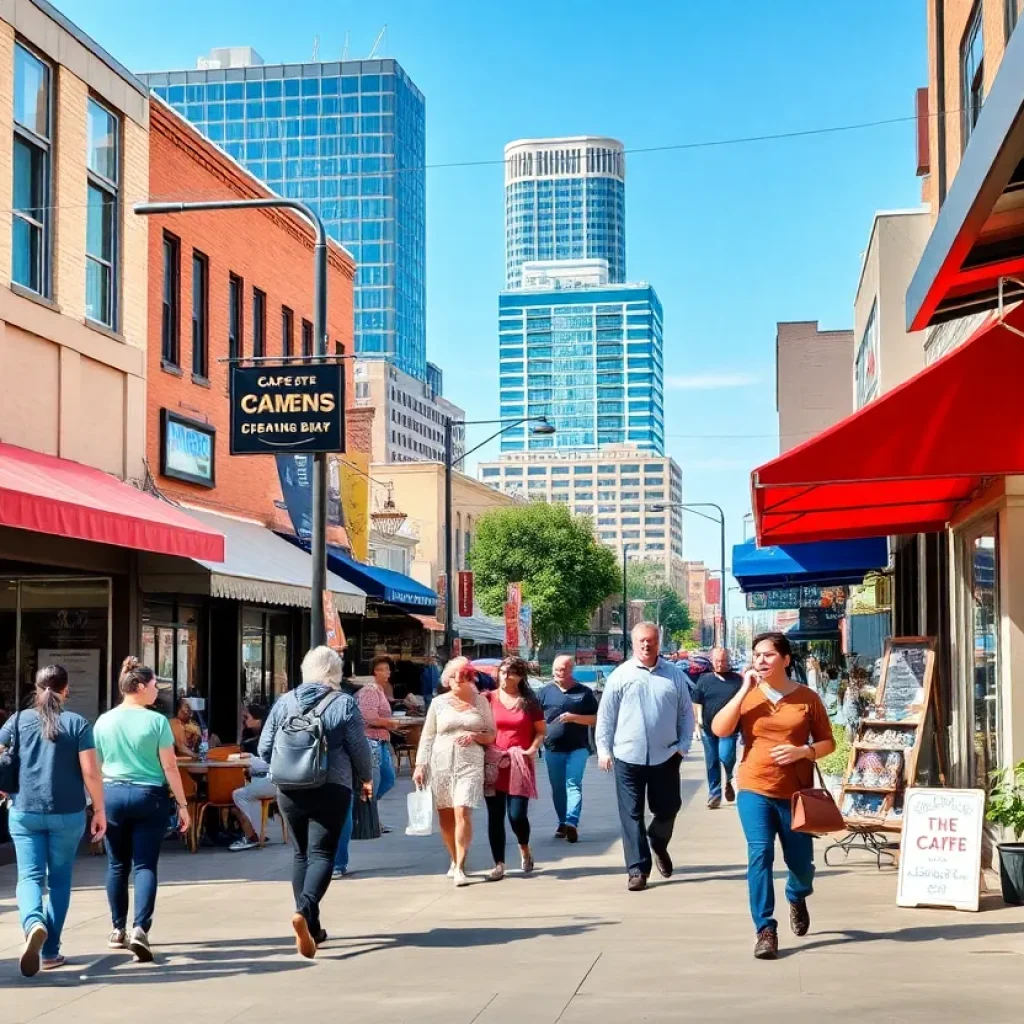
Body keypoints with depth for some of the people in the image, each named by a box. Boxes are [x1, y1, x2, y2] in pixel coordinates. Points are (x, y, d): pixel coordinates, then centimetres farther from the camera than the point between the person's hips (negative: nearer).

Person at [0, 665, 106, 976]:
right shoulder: (77, 723, -2)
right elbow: (90, 772, -8)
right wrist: (100, 811, 1)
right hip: (68, 814, -1)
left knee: (29, 876, 1)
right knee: (59, 880, 12)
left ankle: (34, 924, -30)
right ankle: (50, 951, 13)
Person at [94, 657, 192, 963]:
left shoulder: (104, 721, 2)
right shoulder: (156, 721, -8)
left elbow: (95, 766, 7)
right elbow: (170, 767, -8)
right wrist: (182, 804, -1)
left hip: (113, 794, 3)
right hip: (149, 796, -3)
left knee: (117, 865, 13)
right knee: (145, 865, -2)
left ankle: (118, 931, 20)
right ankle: (140, 929, -16)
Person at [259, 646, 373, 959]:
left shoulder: (284, 702, 4)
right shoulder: (343, 703, -4)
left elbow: (264, 749, 5)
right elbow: (359, 748, -1)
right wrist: (367, 779, 16)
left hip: (289, 790, 3)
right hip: (331, 790, -3)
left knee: (301, 854, 15)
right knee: (321, 854, -3)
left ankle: (311, 928, 18)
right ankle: (304, 910, -29)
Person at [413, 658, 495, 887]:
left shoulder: (480, 701, 8)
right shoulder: (439, 702, 8)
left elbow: (491, 735, 11)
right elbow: (427, 736, 9)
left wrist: (475, 735, -10)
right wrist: (420, 765, 1)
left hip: (469, 764, -2)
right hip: (441, 763, 2)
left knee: (462, 812, -15)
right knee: (445, 816, 6)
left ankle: (460, 867, -13)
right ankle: (455, 860, 26)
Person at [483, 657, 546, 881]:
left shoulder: (529, 702, 4)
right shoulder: (488, 699, 3)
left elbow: (541, 730, 8)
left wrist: (532, 749, -8)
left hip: (520, 764, -1)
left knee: (517, 814, -8)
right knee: (495, 815, 2)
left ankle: (524, 849, 22)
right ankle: (499, 864, 11)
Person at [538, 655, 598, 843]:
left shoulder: (584, 692, 3)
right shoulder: (546, 692, 9)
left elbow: (596, 719, 1)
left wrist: (574, 717, -13)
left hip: (577, 748, -3)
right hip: (553, 749, 3)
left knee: (573, 784, -14)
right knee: (557, 788, 8)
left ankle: (571, 822, -23)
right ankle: (562, 823, 20)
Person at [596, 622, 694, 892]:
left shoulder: (675, 675, 4)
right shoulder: (620, 675, 0)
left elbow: (686, 713, 9)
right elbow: (605, 715, 3)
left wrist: (683, 745, 2)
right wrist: (603, 749, 0)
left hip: (665, 756, 1)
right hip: (628, 757, -1)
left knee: (668, 809, 9)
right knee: (632, 815, 2)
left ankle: (658, 844, 40)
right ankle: (638, 870, 9)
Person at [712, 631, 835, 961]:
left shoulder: (807, 698, 1)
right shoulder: (747, 696, 2)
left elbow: (828, 742, 6)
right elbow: (719, 729, -12)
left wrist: (803, 751, -14)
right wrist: (744, 690, -14)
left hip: (796, 793, 1)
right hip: (755, 790, 0)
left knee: (800, 862, 10)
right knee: (760, 854, -14)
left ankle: (797, 897, 45)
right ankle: (765, 930, -7)